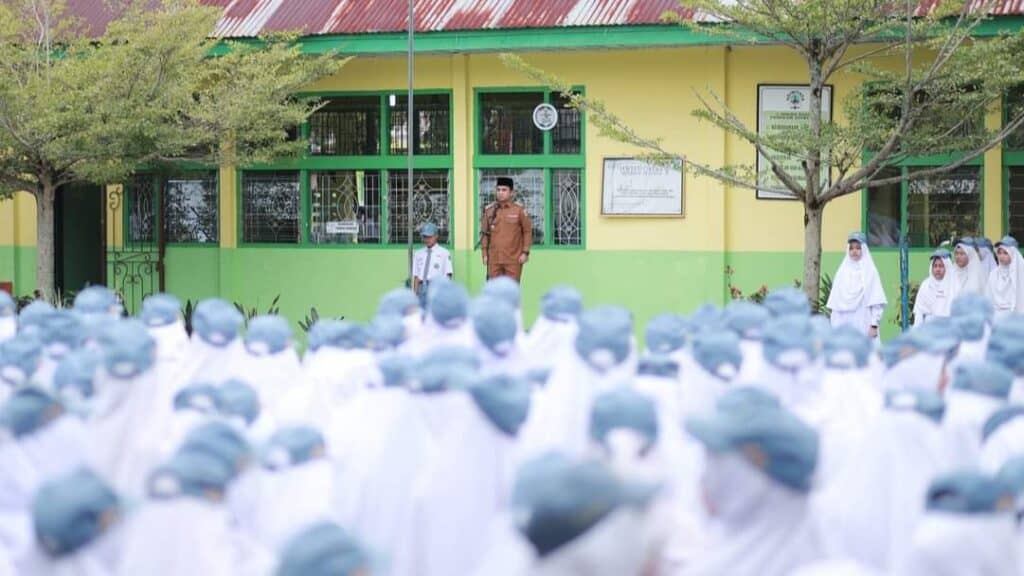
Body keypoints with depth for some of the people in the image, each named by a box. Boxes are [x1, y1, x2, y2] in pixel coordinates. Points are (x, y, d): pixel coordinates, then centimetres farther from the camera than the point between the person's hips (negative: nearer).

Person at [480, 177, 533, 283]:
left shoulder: (519, 210, -1)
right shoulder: (489, 210, 6)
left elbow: (528, 231, 2)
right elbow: (484, 233, 10)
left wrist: (525, 252, -5)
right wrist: (485, 254, 5)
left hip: (513, 259, -2)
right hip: (494, 260, 2)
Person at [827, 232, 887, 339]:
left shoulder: (870, 272, 1)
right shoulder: (842, 272, 10)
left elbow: (877, 303, -4)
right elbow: (835, 305, 11)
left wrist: (874, 325, -11)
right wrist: (834, 328, 6)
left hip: (864, 326, -3)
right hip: (844, 326, 3)